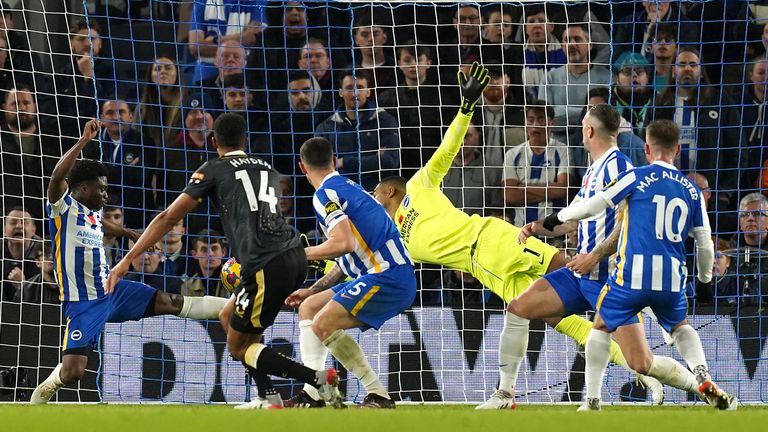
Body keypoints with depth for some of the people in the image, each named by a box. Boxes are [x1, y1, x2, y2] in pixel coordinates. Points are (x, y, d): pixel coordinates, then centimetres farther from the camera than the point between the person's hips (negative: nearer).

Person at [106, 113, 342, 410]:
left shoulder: (214, 170, 7)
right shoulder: (268, 171, 23)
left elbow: (169, 218, 3)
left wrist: (128, 260, 6)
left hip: (267, 267, -6)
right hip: (295, 255, 7)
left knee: (238, 347, 8)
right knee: (229, 317, 26)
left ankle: (319, 380, -10)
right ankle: (269, 399, 18)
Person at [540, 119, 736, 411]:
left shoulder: (636, 177, -1)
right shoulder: (692, 190, 11)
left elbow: (593, 206, 0)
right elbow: (705, 244, 15)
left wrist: (557, 218, 18)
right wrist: (705, 278, 34)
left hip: (631, 277, -4)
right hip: (672, 282, 4)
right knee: (681, 327, 29)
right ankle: (704, 378, 1)